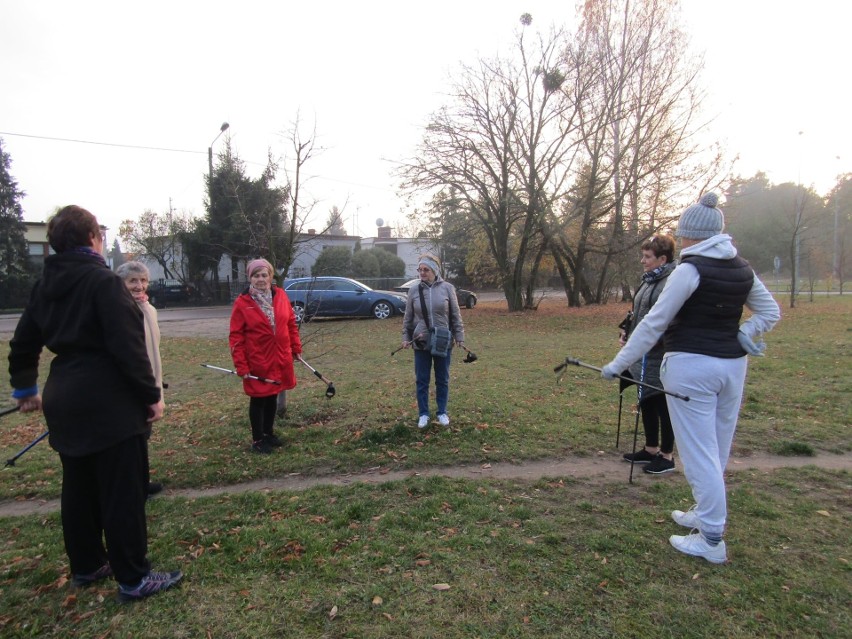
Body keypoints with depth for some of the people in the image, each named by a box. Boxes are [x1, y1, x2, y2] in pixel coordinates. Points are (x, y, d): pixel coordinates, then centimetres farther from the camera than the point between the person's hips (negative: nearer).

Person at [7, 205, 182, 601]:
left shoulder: (45, 286, 10)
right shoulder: (103, 281, -14)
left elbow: (22, 344, 18)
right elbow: (128, 346, -20)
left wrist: (24, 388, 33)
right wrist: (151, 395, -14)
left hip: (65, 401, 9)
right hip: (109, 402, -8)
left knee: (78, 487, 19)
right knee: (122, 491, 0)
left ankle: (86, 566, 34)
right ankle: (133, 579, 9)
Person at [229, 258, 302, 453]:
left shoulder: (280, 295, 1)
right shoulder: (242, 303, -10)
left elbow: (291, 323, 9)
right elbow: (236, 337, -10)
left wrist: (296, 347, 8)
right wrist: (241, 366, -13)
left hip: (280, 360, 4)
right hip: (257, 362, -4)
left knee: (272, 397, 17)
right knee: (258, 400, 7)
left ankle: (268, 433, 34)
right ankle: (257, 440, 22)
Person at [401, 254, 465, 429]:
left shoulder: (447, 288, -3)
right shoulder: (414, 290, 0)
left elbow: (455, 315, 1)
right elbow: (408, 317, 7)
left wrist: (459, 337, -1)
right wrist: (406, 337, 2)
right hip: (421, 343, 1)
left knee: (442, 380, 11)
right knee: (422, 380, 8)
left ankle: (442, 412, 26)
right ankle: (423, 414, 22)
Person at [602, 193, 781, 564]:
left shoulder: (689, 269, -15)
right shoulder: (742, 269, 8)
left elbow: (654, 324, -16)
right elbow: (770, 312, 18)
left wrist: (618, 364, -11)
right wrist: (741, 336, 6)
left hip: (691, 366, -8)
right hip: (732, 365, 8)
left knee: (699, 452, 1)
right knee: (717, 450, 19)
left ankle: (712, 540, 9)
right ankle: (705, 514, 36)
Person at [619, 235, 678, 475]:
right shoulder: (649, 280, 12)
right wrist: (627, 332, 10)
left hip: (660, 356, -9)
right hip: (644, 354, 9)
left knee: (662, 404, 4)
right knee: (646, 402, 18)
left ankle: (667, 456, 20)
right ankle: (651, 449, 34)